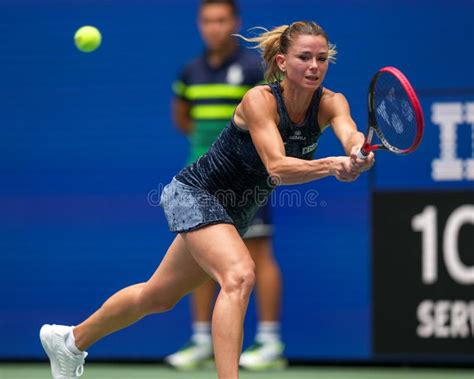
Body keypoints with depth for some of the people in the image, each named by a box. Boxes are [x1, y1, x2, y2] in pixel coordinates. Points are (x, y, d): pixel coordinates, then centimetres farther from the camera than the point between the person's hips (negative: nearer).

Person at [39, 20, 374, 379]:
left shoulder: (330, 104, -13)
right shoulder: (259, 100, -27)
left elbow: (351, 137, -34)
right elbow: (277, 167, -39)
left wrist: (357, 156, -57)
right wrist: (332, 165, -55)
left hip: (234, 213, 7)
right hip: (195, 193, -7)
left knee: (159, 296, 19)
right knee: (239, 275, -32)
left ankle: (71, 340, 40)